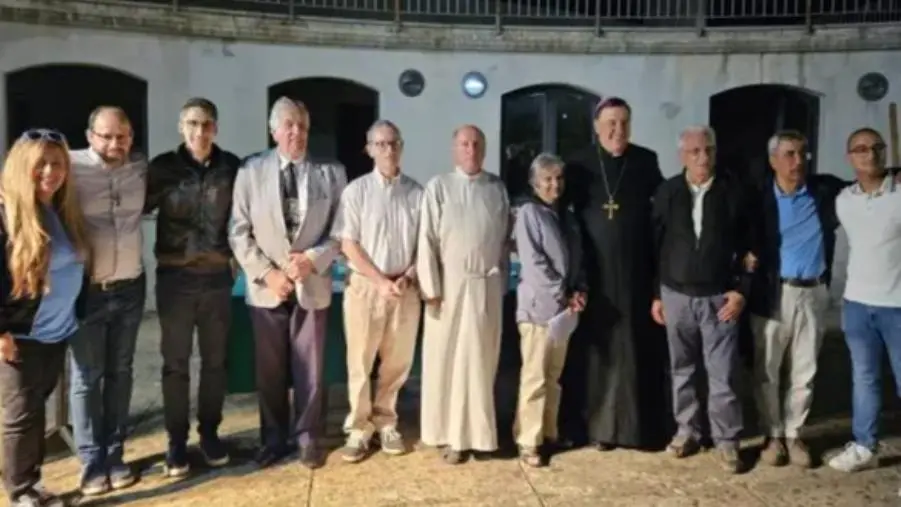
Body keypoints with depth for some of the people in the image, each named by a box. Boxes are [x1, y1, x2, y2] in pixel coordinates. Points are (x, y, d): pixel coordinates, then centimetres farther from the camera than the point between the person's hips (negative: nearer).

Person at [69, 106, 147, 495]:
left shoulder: (140, 167, 3)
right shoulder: (71, 167, -11)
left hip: (129, 288, 4)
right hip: (86, 291, -4)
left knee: (120, 373, 12)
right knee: (87, 377, 5)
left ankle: (115, 456, 23)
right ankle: (92, 462, 17)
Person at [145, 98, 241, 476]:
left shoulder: (231, 167, 0)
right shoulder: (163, 167, -2)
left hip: (217, 276, 1)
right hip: (175, 278, -1)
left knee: (215, 359, 11)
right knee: (175, 362, 7)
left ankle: (209, 432, 27)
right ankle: (177, 441, 20)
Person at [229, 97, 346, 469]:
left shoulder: (331, 173, 1)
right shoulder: (250, 171, 0)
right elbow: (239, 232, -2)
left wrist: (313, 259, -16)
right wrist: (267, 273, -11)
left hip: (312, 286, 0)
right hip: (266, 288, 0)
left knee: (309, 369, 8)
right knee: (269, 369, 11)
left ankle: (306, 438, 24)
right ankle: (274, 438, 27)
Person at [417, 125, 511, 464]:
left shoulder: (497, 188, 5)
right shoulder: (438, 187, -2)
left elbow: (505, 239, 9)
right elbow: (427, 241, -5)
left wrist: (503, 282, 7)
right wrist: (431, 289, -10)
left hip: (487, 284, 2)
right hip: (450, 283, -2)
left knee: (482, 361, 9)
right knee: (447, 360, 3)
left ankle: (478, 433, 21)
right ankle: (452, 436, 13)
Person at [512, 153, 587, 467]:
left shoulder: (567, 216, 14)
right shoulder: (529, 213, -7)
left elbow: (576, 259, 15)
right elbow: (533, 263, -14)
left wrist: (580, 291, -3)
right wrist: (563, 296, -13)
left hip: (564, 307, 7)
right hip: (538, 306, -6)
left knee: (554, 376, 13)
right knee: (534, 377, -3)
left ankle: (549, 434, 23)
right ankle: (528, 442, 4)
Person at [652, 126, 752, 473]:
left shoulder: (732, 192, -3)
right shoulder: (667, 192, 0)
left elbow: (747, 246, 2)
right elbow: (655, 244, 5)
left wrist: (741, 291, -5)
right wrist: (655, 294, 4)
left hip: (719, 296, -2)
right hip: (676, 294, 2)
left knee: (723, 372, 2)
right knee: (682, 369, 12)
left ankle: (726, 440, 14)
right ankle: (687, 429, 26)